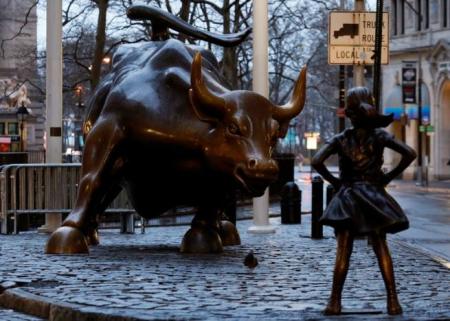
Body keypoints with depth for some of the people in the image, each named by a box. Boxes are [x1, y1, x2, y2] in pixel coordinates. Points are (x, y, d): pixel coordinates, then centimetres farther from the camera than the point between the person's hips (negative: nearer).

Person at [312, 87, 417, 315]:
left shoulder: (340, 139, -2)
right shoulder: (379, 136, -1)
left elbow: (316, 162, -13)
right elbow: (410, 154, -9)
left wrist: (334, 181, 0)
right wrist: (389, 177, 0)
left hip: (347, 198, -1)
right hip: (374, 196, 1)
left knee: (343, 252, 2)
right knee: (381, 249, 5)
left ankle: (335, 302, -3)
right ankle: (393, 300, -2)